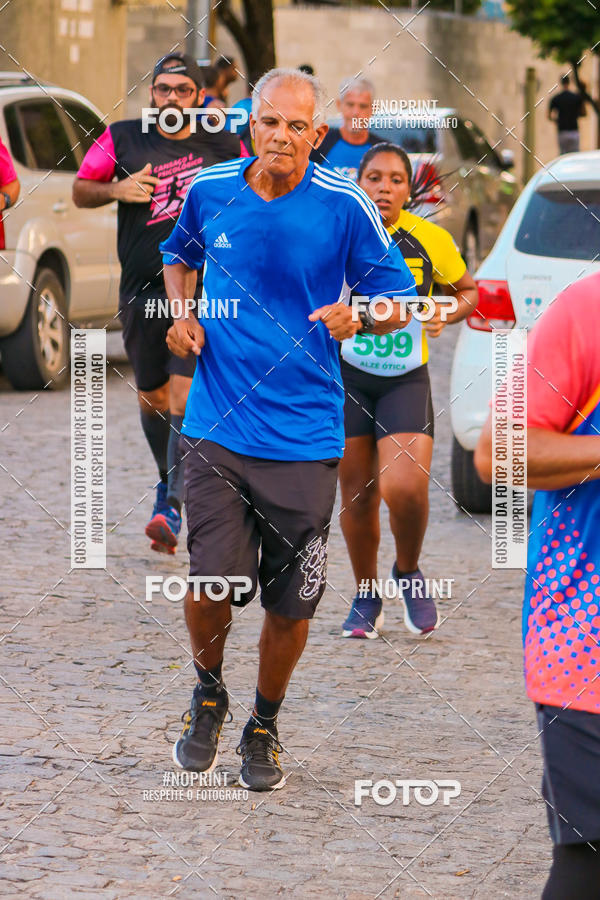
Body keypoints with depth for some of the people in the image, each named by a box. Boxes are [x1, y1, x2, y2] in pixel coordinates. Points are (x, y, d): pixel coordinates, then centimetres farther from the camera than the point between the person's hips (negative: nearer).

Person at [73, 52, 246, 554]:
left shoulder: (227, 148, 5)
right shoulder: (121, 140, 4)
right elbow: (80, 191, 12)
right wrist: (116, 190, -7)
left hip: (204, 290, -2)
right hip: (142, 291, 2)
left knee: (185, 395, -16)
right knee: (152, 397, 13)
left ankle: (172, 506, -18)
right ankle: (169, 478, 38)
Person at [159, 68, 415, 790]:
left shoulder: (345, 206, -6)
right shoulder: (209, 191, 1)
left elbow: (398, 298, 1)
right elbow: (179, 255, 24)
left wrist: (356, 315, -20)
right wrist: (181, 312, 5)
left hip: (305, 437, -1)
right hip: (217, 427, 1)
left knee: (291, 602, 4)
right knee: (211, 582, -10)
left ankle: (264, 725, 29)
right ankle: (208, 695, 21)